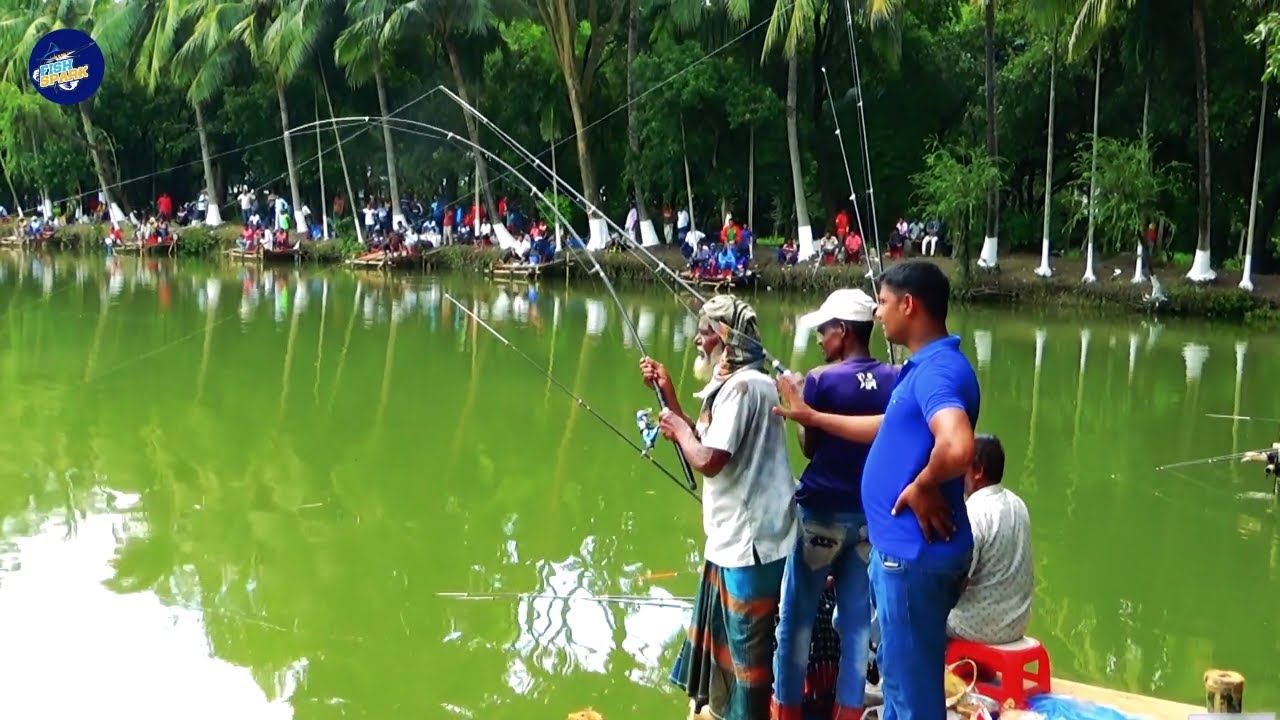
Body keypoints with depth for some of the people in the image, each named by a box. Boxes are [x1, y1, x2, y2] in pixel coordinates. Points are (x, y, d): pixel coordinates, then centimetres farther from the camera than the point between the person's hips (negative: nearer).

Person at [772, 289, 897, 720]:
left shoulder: (821, 380, -12)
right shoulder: (896, 382, -1)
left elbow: (809, 447, -3)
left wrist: (799, 407, 9)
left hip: (822, 512, -4)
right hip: (872, 514, 4)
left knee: (798, 617, 8)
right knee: (857, 620, 10)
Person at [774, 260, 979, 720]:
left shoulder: (938, 370, -21)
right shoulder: (926, 366, 11)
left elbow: (957, 448, -39)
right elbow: (890, 429, 27)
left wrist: (922, 487, -21)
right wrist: (812, 417, 29)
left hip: (915, 552, -10)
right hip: (902, 545, 10)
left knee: (913, 682, 1)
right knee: (899, 668, 22)